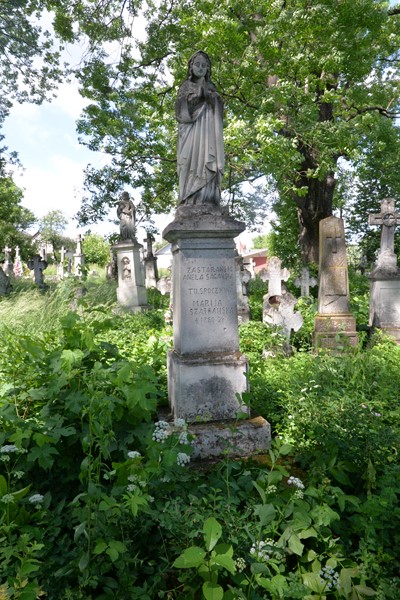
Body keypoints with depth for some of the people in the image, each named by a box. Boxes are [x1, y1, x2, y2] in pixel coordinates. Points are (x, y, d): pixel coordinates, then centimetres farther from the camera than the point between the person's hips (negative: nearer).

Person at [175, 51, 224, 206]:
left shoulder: (211, 88, 25)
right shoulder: (186, 86, 19)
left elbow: (218, 111, 12)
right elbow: (181, 108, 3)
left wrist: (207, 94, -2)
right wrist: (197, 94, -5)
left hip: (208, 129, 2)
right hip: (191, 129, -2)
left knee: (207, 160, -15)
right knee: (193, 159, -17)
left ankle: (207, 201, -24)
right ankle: (191, 202, -25)